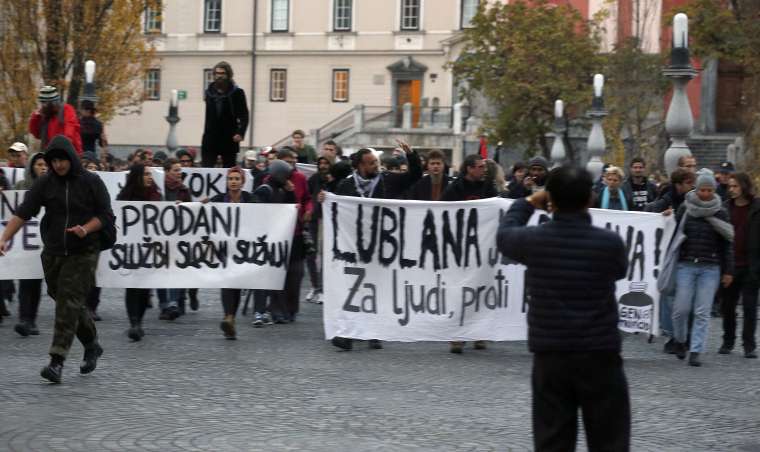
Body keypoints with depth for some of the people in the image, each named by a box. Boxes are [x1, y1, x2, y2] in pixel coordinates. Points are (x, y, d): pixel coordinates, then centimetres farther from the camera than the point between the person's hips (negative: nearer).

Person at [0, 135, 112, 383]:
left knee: (69, 303, -12)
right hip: (53, 253, 4)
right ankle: (92, 345, 32)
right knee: (64, 301, 11)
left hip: (83, 253, -4)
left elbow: (105, 214, 0)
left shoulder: (91, 182, -4)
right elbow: (23, 213, -7)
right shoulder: (44, 184, 1)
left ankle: (57, 361, -15)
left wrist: (86, 229, -18)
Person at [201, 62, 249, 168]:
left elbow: (244, 116, -7)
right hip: (210, 138, 3)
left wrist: (240, 132, -18)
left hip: (229, 139, -3)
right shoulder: (209, 92, 9)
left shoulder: (237, 92, -2)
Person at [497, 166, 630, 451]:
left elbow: (504, 234, 15)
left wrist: (526, 203, 29)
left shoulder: (534, 239, -7)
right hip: (600, 355, -1)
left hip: (550, 355, 1)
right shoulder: (610, 242, -10)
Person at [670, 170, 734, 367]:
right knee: (682, 307, -2)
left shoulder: (720, 213, 3)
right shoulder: (684, 209, 3)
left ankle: (695, 352, 2)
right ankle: (680, 341, 23)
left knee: (703, 312, -3)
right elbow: (673, 235, 7)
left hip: (710, 268, 0)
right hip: (686, 265, 0)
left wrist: (728, 271, 3)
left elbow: (727, 244, 6)